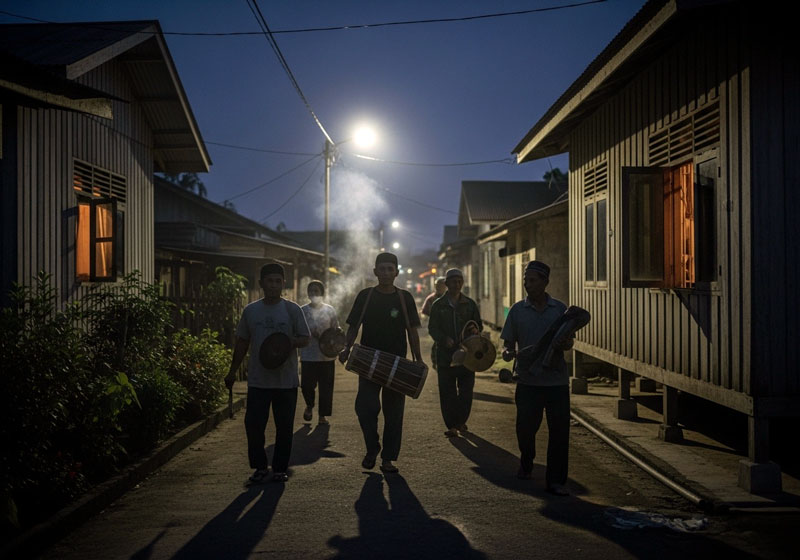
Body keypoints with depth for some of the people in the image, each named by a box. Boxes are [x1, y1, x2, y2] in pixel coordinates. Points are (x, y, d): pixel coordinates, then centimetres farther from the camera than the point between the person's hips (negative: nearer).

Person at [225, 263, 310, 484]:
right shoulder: (250, 311, 5)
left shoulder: (292, 310, -1)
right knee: (253, 424, -2)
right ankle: (260, 467, 15)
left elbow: (305, 339, 1)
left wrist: (291, 342, -22)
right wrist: (232, 372, 13)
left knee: (284, 426, 6)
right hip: (258, 380, 2)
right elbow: (242, 343, 13)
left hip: (286, 380, -1)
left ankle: (280, 468, 20)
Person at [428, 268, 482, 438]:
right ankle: (451, 425, 6)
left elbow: (479, 324, 14)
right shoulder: (438, 305, 4)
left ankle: (461, 421, 22)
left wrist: (476, 329, -10)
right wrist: (444, 339, -18)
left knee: (466, 390, 5)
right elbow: (432, 328, 1)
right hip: (445, 354, -1)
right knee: (447, 392, -1)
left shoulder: (470, 304, 10)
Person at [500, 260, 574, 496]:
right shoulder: (517, 310, 3)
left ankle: (555, 481, 10)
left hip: (556, 380, 0)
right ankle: (526, 465, 36)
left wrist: (561, 344, -15)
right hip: (528, 380, 0)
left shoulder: (560, 309, 4)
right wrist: (508, 352, -17)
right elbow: (508, 342, 6)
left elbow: (569, 343, 8)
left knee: (559, 430, -1)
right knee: (525, 427, 8)